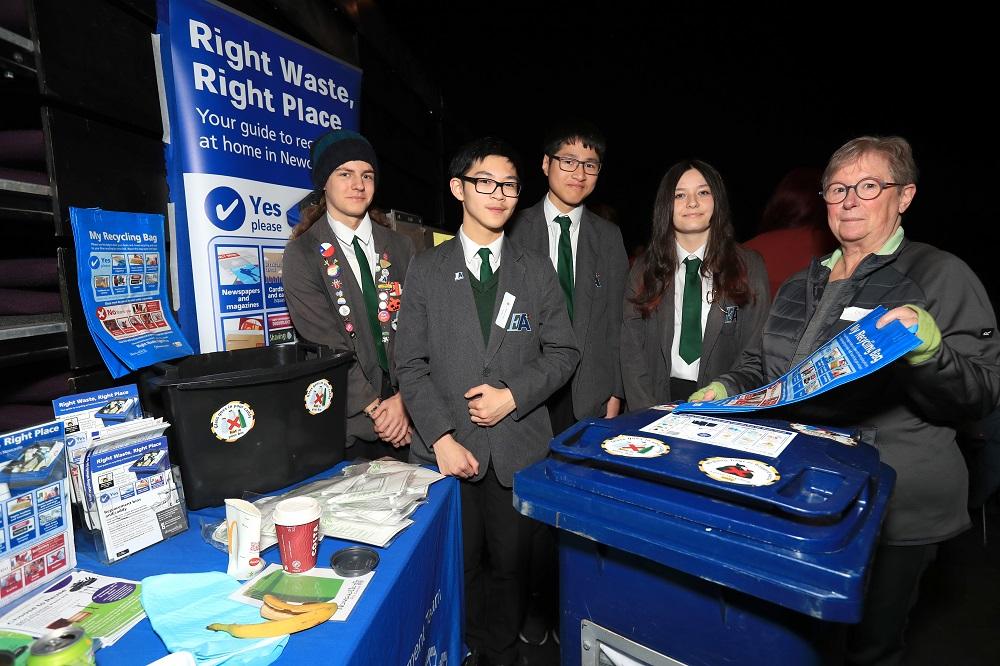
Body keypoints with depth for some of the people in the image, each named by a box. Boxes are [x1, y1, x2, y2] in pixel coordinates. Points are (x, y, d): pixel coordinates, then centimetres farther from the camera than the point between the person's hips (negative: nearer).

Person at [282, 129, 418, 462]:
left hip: (407, 413, 3)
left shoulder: (400, 247, 6)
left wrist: (403, 399, -12)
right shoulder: (302, 255, -3)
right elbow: (328, 347, -10)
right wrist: (375, 409, -13)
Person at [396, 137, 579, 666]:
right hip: (449, 447, 0)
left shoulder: (538, 271, 5)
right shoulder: (426, 270, 2)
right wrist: (441, 438, -12)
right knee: (459, 566, 11)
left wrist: (513, 395, -11)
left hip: (519, 446, 1)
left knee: (510, 564, 12)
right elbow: (411, 365, -2)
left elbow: (563, 353, 5)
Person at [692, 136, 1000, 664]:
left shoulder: (942, 276, -6)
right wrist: (723, 390, -1)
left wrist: (930, 351, -30)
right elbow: (763, 365, 17)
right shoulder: (804, 284, 11)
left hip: (894, 509, -4)